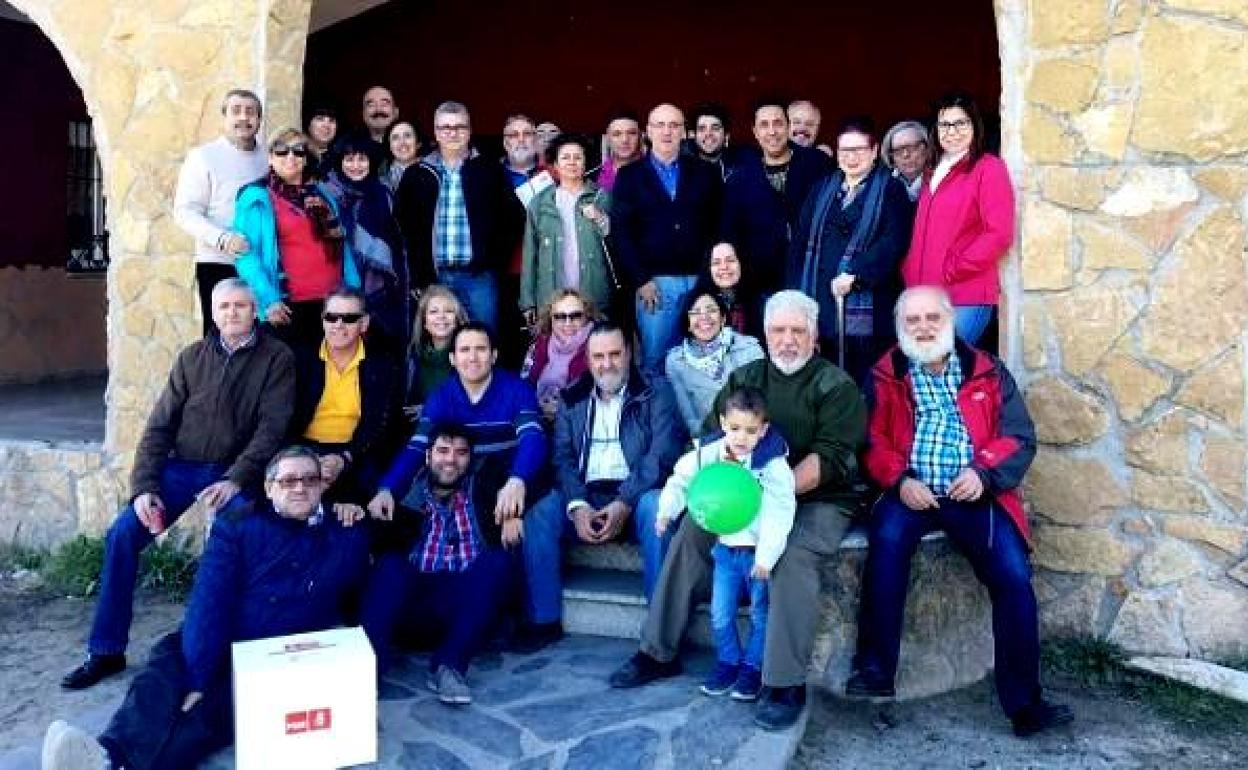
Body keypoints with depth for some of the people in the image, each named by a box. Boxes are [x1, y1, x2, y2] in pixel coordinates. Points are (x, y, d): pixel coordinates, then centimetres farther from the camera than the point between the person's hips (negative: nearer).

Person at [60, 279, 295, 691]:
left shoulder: (276, 358, -3)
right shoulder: (193, 357, 7)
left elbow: (272, 426, -10)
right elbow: (160, 426, 5)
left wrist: (236, 479, -21)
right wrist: (144, 487, -6)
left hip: (234, 472, -4)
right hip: (181, 467, 4)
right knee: (122, 534, -11)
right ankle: (106, 651, 3)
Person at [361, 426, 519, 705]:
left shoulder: (483, 486, 15)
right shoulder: (408, 489, 15)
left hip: (467, 601, 0)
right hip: (414, 599, 0)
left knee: (499, 560, -26)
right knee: (389, 563, -25)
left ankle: (449, 664, -33)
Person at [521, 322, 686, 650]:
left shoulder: (656, 393, 4)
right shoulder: (572, 399, 14)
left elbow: (663, 453, -8)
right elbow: (563, 457, 4)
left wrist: (625, 503, -21)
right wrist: (577, 505, -15)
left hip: (637, 494, -3)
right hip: (586, 496, 3)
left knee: (655, 508, -34)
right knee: (539, 514, -22)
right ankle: (545, 620, -9)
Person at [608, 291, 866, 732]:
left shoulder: (836, 385, -2)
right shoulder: (744, 379, 12)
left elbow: (830, 457, -14)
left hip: (817, 500, -4)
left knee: (792, 556, -32)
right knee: (690, 534, -13)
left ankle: (785, 683, -23)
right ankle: (659, 653, -2)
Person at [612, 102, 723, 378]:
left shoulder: (705, 173, 11)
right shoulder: (629, 176, 8)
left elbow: (718, 226, 8)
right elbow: (621, 231, 2)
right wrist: (640, 280, -6)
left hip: (700, 281, 1)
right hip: (654, 282, -1)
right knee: (653, 359, 2)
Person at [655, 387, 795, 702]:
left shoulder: (773, 464, -20)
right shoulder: (708, 455, -7)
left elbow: (779, 513, -23)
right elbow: (681, 480, 9)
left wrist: (766, 556, -26)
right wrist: (667, 510, -6)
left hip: (759, 551, -4)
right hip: (726, 549, 4)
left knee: (761, 615, 9)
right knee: (720, 614, 9)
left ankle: (752, 668, 26)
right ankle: (727, 662, 29)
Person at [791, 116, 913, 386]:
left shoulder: (891, 190, 5)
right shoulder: (823, 190, 20)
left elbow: (893, 242, -8)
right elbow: (801, 240, 15)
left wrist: (855, 275, -17)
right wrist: (797, 294, 6)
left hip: (866, 307, -4)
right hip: (822, 301, 4)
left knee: (867, 383, -5)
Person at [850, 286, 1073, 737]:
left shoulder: (988, 372, 14)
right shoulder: (884, 376, 11)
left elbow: (1020, 437, 7)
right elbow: (873, 441, 3)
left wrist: (982, 472, -11)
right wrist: (899, 480, -15)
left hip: (974, 495, 1)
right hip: (911, 492, -1)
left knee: (1013, 575, -19)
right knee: (887, 539, -32)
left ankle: (1024, 703, -7)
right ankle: (875, 668, -24)